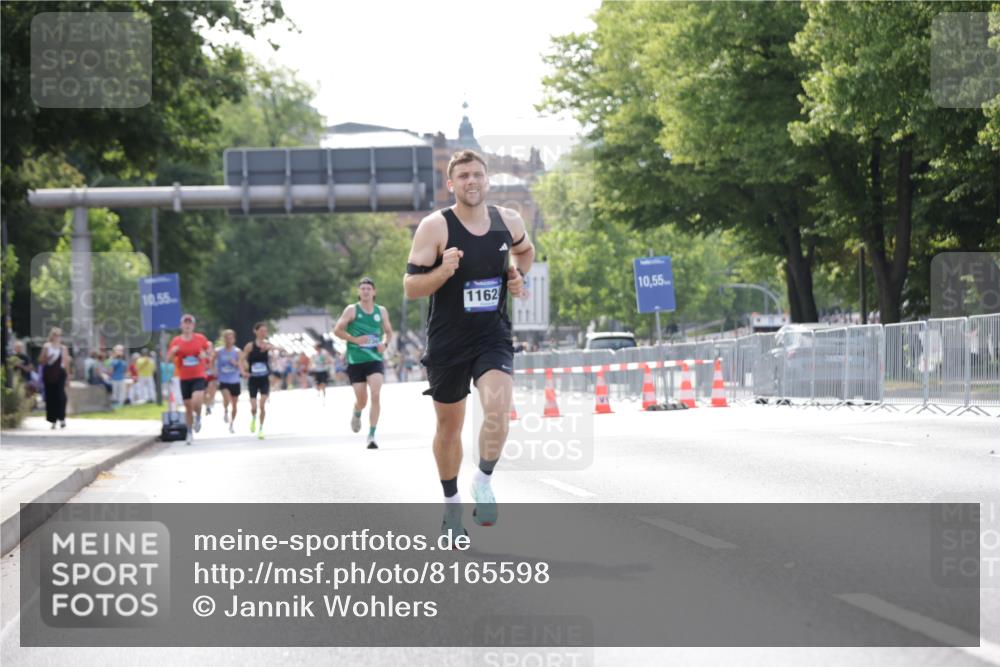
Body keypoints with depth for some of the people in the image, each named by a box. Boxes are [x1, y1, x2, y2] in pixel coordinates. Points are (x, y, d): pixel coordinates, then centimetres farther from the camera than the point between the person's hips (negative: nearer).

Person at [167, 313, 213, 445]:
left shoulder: (200, 339, 0)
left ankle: (198, 417, 10)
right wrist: (172, 352, -16)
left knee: (196, 402, -22)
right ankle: (189, 432, 20)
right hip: (184, 378, 2)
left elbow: (210, 354, 13)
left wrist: (206, 355, -10)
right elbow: (168, 359, 4)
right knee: (188, 406, 6)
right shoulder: (176, 341, 1)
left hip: (199, 377, -2)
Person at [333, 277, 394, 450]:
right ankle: (357, 414, 42)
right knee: (361, 400, 4)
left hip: (375, 359, 1)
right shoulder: (352, 310, 0)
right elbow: (337, 330, -2)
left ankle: (372, 435, -14)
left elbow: (388, 332, 19)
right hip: (356, 361, -1)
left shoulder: (381, 311, 8)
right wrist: (355, 339, -14)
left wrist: (385, 343, -2)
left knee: (376, 395, -17)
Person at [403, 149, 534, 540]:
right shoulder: (435, 227, -12)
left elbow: (525, 250, 25)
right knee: (449, 425, 11)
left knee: (497, 407, -24)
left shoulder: (508, 221, 0)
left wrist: (517, 277, 5)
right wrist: (444, 271, -30)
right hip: (448, 342, -1)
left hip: (493, 337, 1)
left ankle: (484, 484, -3)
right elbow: (411, 287, -13)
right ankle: (451, 504, 31)